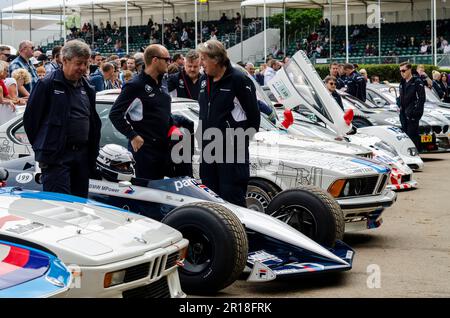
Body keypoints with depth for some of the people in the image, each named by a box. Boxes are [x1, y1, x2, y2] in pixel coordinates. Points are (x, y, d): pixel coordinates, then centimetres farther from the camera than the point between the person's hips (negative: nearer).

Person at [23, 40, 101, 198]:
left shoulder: (87, 88, 14)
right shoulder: (47, 84, -6)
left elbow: (94, 122, 22)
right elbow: (30, 118, -4)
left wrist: (93, 153, 17)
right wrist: (42, 146, 2)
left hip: (82, 155, 7)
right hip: (56, 157, -6)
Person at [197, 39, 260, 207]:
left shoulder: (239, 80, -11)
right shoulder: (204, 80, 12)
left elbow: (253, 114, -7)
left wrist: (247, 136, -4)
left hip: (232, 147, -8)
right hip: (208, 146, 8)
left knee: (232, 195, -5)